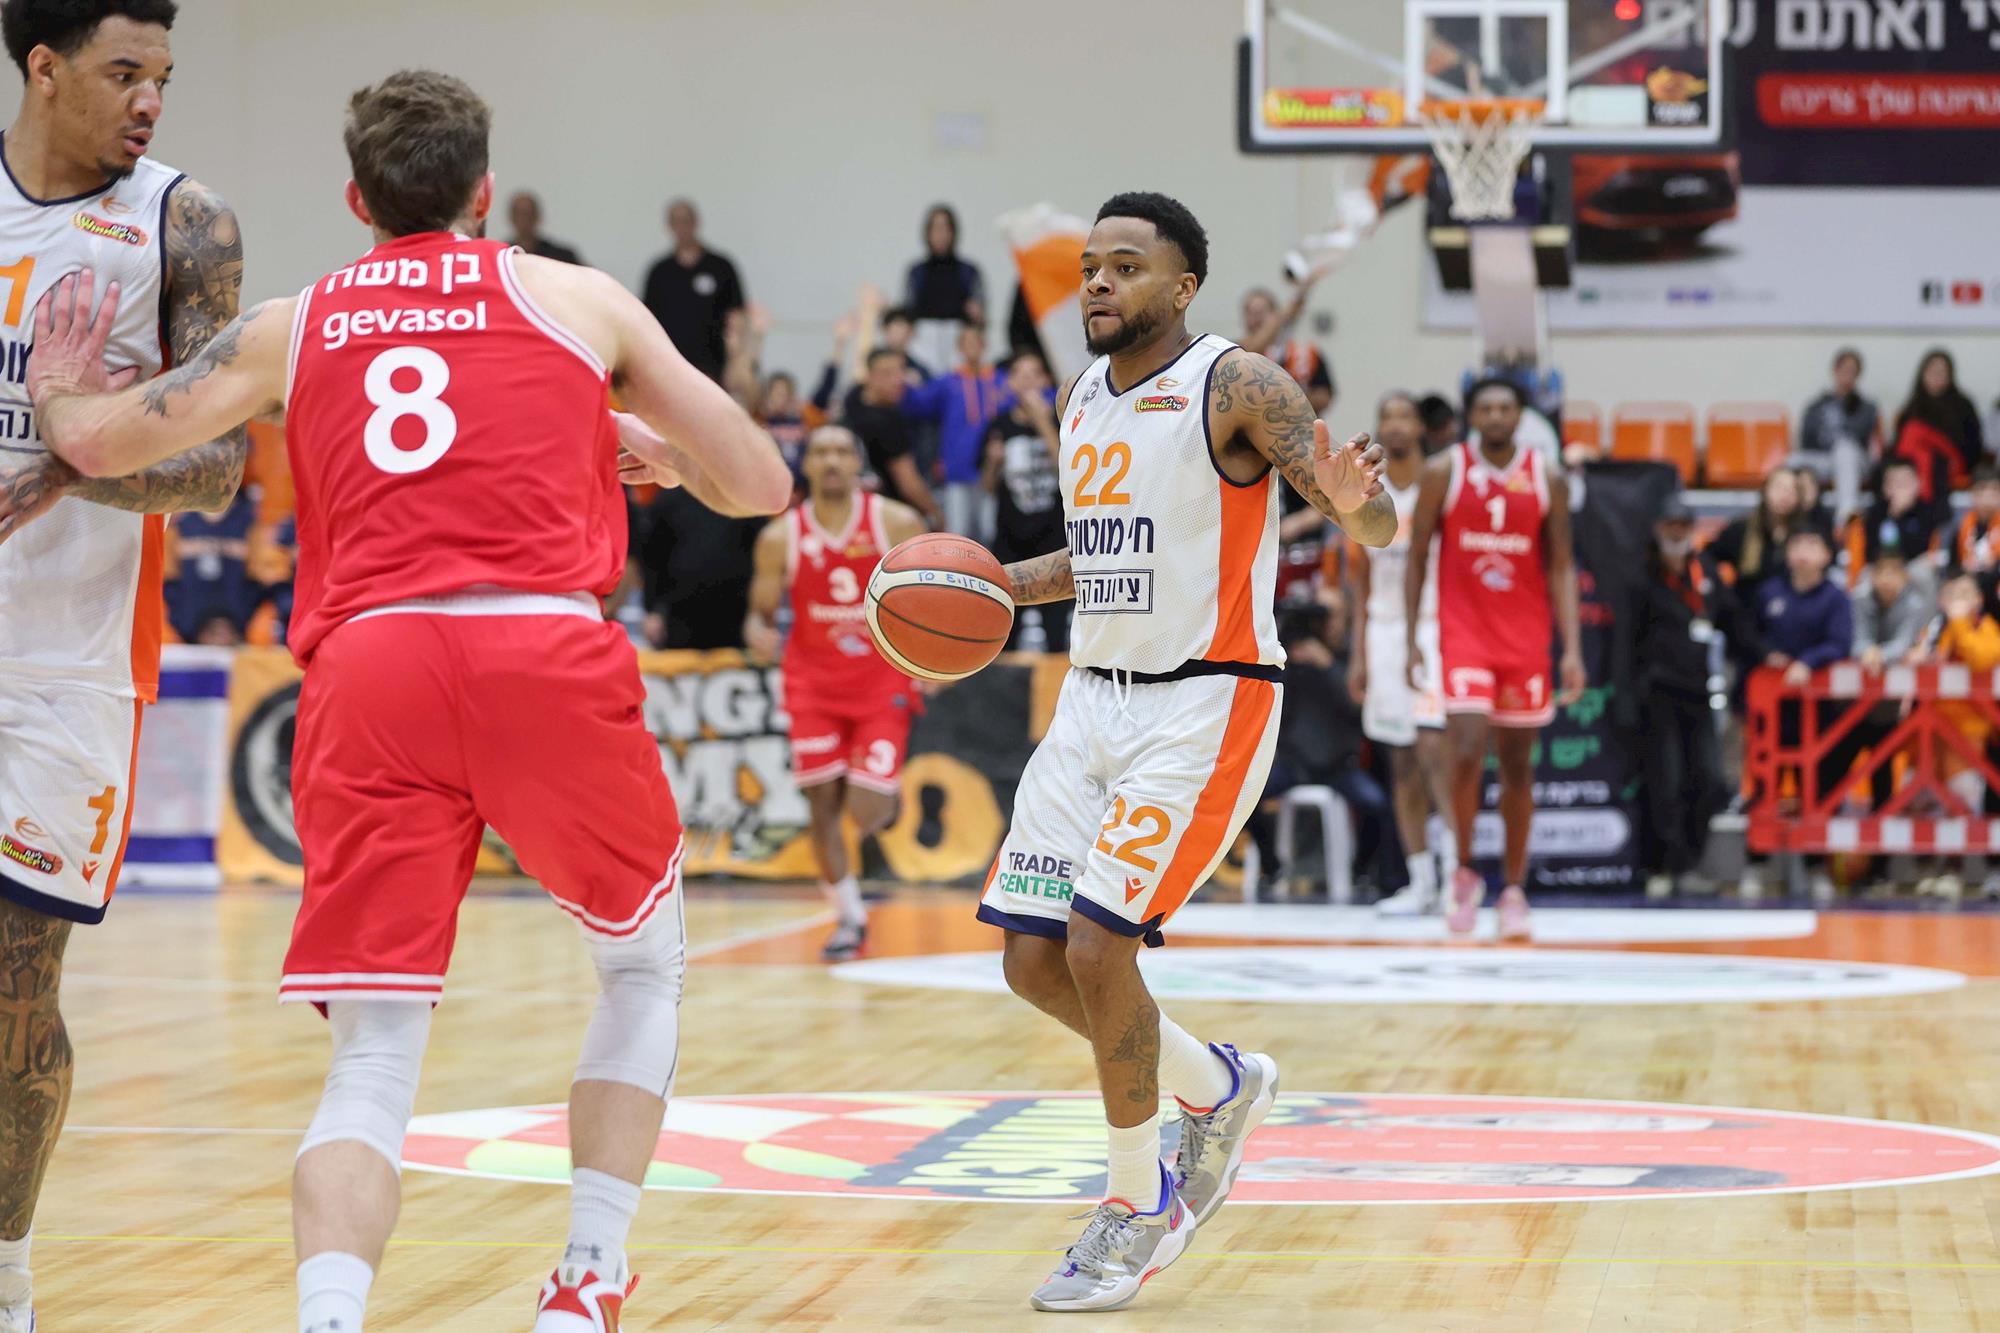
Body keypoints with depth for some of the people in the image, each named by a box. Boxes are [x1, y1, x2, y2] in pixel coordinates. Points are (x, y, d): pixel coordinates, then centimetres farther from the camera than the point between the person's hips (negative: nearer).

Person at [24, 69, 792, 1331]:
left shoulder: (293, 324, 20)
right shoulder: (579, 299, 17)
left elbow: (100, 445, 19)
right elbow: (764, 484, 16)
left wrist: (59, 388, 41)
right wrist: (652, 449, 37)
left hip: (369, 668, 1)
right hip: (549, 653, -1)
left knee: (374, 1062, 4)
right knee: (645, 963, 24)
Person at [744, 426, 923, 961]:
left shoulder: (897, 524, -6)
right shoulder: (781, 536, -3)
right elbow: (761, 613, 5)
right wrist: (759, 635, -18)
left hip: (882, 681, -2)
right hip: (814, 684, 2)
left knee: (866, 816, -11)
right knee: (823, 809, -3)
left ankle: (887, 796, 28)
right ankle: (849, 918, 16)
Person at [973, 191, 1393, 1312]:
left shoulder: (1239, 387, -11)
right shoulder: (1082, 401, 11)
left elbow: (1378, 529, -15)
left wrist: (1354, 497, -38)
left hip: (1207, 705, -8)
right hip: (1095, 701, 8)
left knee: (1097, 946, -15)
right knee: (1034, 960, 3)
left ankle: (1139, 1208, 4)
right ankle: (1219, 1087, 28)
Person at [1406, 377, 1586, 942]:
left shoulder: (1546, 481, 2)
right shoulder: (1444, 473, -1)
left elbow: (1561, 569, 2)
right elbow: (1417, 560, 3)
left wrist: (1573, 650, -6)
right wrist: (1412, 641, -2)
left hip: (1526, 640, 2)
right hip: (1463, 634, -2)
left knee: (1517, 765, 7)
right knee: (1468, 753, -15)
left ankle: (1514, 889, 16)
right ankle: (1464, 874, 3)